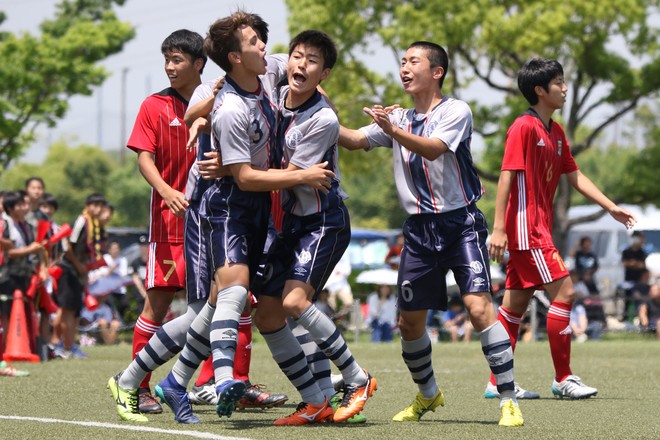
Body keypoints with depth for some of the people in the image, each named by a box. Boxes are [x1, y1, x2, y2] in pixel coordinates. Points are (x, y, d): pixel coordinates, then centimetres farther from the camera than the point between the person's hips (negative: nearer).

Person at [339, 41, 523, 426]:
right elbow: (355, 140, 7)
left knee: (479, 307, -19)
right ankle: (428, 394, 30)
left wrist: (393, 131, -37)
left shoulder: (456, 111, -6)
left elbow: (433, 149, -22)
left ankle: (509, 400, -14)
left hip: (461, 224, -6)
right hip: (420, 229, 6)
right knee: (409, 322, 6)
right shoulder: (400, 119, 14)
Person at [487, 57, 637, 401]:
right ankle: (563, 379, -4)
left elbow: (575, 176, 19)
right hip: (525, 228, -9)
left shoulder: (556, 132, 14)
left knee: (516, 302, 9)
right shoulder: (524, 127, -12)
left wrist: (611, 207, 12)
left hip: (539, 229, 9)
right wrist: (498, 228, -21)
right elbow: (506, 176, -17)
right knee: (563, 292, -10)